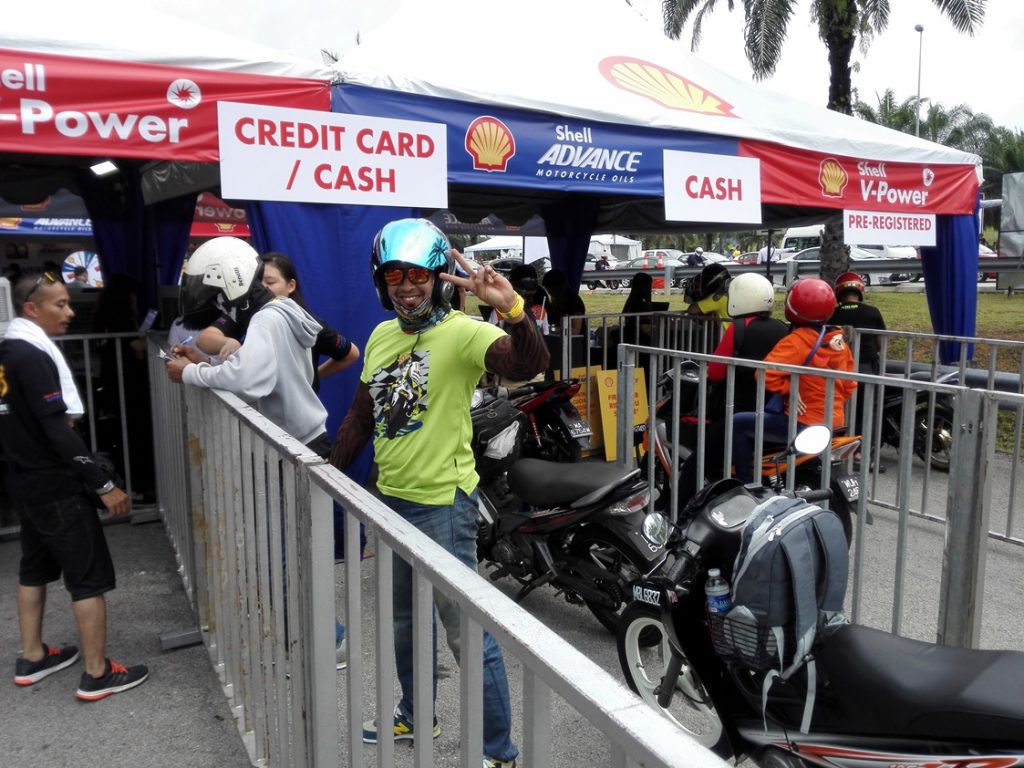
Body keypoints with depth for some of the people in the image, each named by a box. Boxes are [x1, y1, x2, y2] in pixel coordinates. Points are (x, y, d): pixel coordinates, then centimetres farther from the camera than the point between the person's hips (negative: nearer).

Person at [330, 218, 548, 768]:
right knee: (404, 619, 25)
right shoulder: (381, 336, 7)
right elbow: (361, 416, 15)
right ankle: (416, 717, 47)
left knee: (468, 633, 0)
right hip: (389, 497, 8)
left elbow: (529, 365, -34)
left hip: (442, 503, -8)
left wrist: (511, 307, -50)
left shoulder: (463, 333, -16)